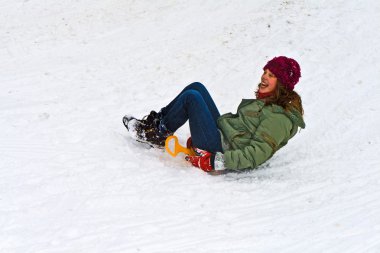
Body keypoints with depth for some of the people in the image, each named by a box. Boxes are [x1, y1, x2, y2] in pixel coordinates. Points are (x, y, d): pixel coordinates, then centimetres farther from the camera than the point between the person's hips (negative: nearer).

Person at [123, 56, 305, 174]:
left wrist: (216, 161, -31)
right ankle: (156, 122, 14)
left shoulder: (279, 116, -19)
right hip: (222, 133, 10)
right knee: (197, 87, 8)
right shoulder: (268, 100, 11)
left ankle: (158, 135, 7)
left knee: (191, 96, -13)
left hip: (221, 149, -10)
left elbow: (258, 153, -27)